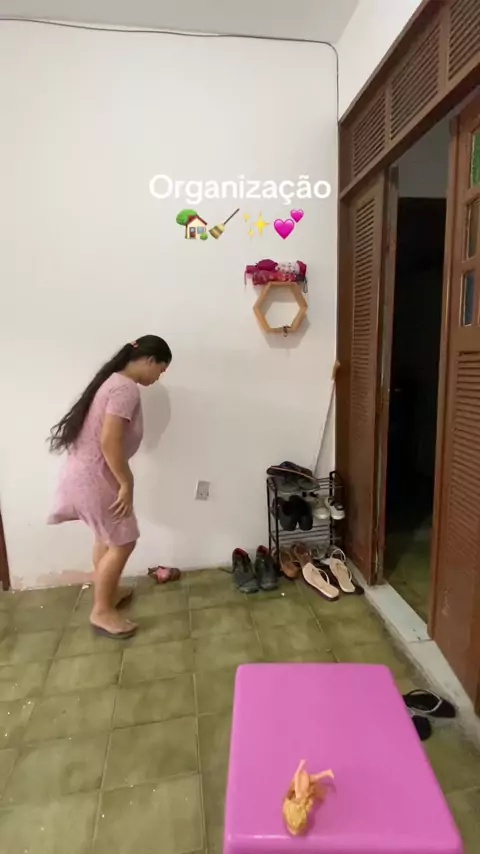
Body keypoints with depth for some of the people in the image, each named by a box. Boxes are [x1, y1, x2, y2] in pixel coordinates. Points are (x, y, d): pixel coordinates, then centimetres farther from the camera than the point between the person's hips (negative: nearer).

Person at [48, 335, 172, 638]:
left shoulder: (116, 380, 12)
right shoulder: (127, 388, -19)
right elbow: (109, 442, -27)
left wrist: (121, 480, 20)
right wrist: (127, 483, -17)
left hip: (86, 472, 10)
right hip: (94, 476, -10)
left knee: (107, 538, 23)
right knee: (122, 542, 2)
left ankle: (107, 592, 40)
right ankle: (102, 612, 17)